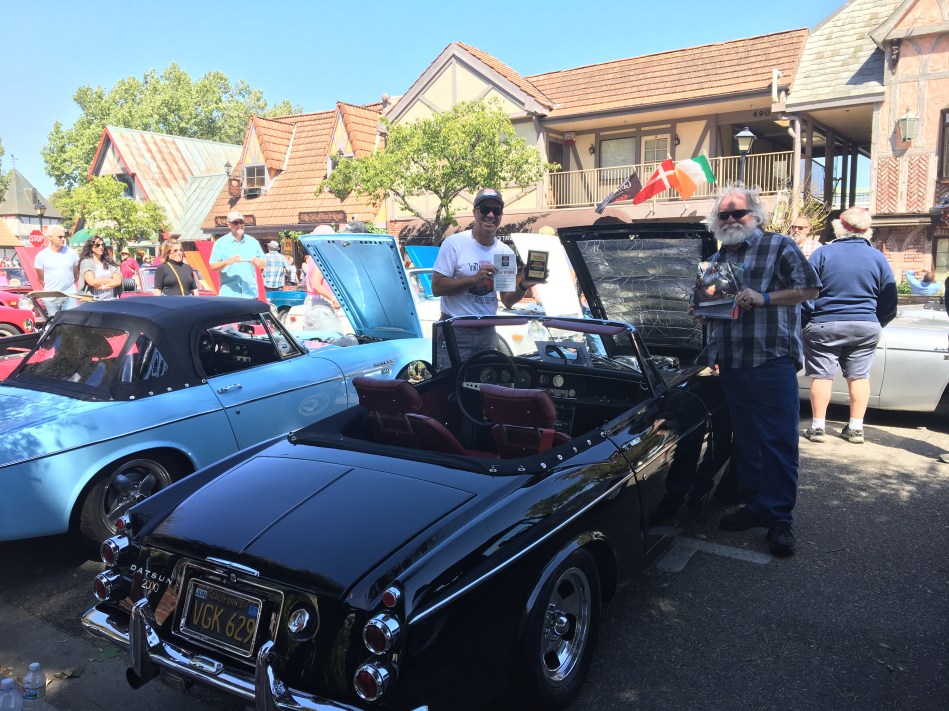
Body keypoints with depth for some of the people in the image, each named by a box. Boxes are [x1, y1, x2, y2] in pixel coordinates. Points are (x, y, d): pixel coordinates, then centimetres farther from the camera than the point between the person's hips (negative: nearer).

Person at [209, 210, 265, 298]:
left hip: (250, 294, 3)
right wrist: (228, 261, -18)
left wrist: (258, 262, -8)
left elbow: (264, 265, 16)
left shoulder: (253, 242, 14)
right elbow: (212, 266, -1)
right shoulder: (221, 243, 5)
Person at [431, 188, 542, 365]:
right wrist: (475, 278, -21)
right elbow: (436, 287, -13)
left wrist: (522, 286, -10)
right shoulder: (454, 243, -7)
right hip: (455, 332, -5)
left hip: (487, 334, 5)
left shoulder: (506, 252, 7)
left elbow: (507, 301, 11)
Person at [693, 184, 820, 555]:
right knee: (744, 441, 12)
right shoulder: (715, 260, 18)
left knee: (779, 441, -5)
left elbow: (810, 288, -6)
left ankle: (779, 518, 3)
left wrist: (764, 298, -17)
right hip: (731, 366, 6)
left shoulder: (779, 246, 1)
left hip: (772, 362, -6)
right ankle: (754, 506, 24)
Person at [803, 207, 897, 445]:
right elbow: (889, 302, 5)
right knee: (859, 375, 10)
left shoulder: (823, 253, -7)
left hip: (824, 326, -2)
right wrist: (877, 323, 20)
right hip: (865, 327, 3)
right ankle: (856, 428, 14)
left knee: (822, 375, 4)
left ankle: (817, 427, 6)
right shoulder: (878, 257, 1)